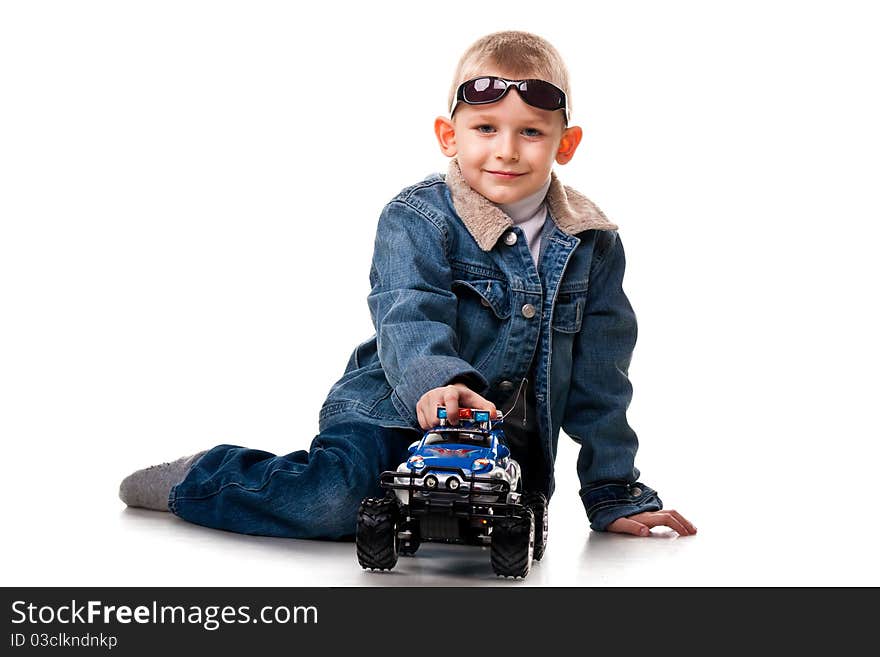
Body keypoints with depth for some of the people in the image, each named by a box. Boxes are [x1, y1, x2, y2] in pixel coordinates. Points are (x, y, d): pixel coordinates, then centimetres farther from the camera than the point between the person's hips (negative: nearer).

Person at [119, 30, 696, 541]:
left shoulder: (594, 244, 3)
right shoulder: (416, 219, -9)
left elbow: (597, 383, 7)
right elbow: (409, 320, -25)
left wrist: (615, 494, 6)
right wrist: (439, 382, -48)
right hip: (397, 414, -5)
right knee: (334, 503, -29)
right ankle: (197, 481, 1)